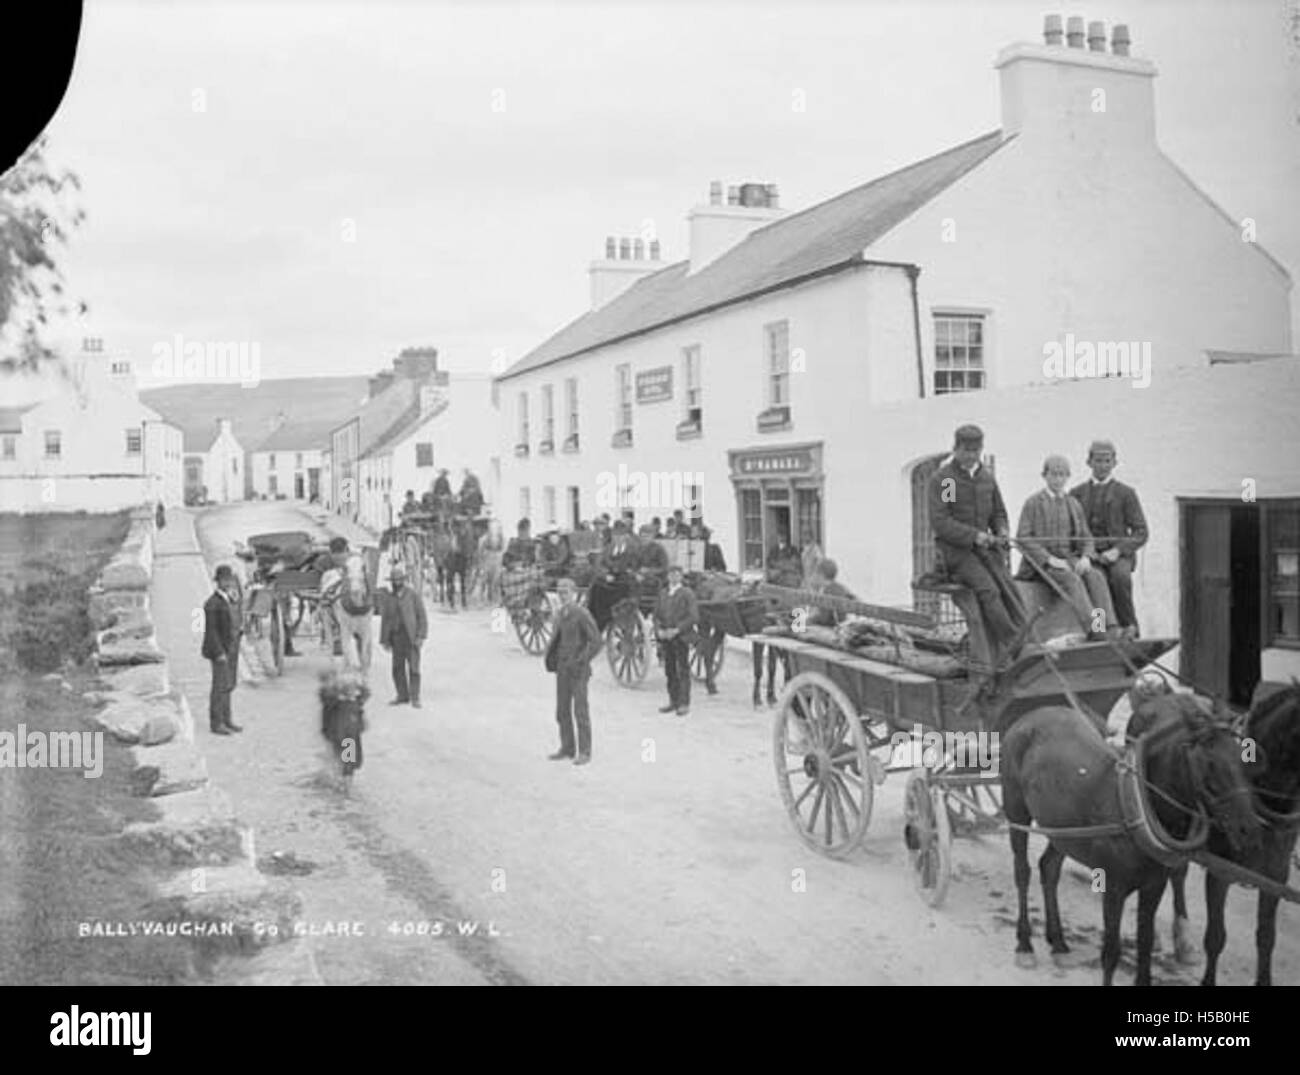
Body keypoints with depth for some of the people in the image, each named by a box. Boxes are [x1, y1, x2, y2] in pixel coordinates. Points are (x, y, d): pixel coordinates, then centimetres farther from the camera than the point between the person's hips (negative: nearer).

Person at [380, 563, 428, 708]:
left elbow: (422, 617, -3)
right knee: (397, 668, 6)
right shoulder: (389, 599, 9)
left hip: (411, 638, -4)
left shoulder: (414, 596, -1)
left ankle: (415, 698, -1)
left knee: (413, 668, -5)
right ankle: (402, 696, 17)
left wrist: (421, 636, -11)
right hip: (396, 639, 4)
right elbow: (385, 620, 10)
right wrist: (384, 640, 5)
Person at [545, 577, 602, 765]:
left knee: (580, 711, -3)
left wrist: (580, 662, -22)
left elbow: (597, 642, -18)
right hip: (562, 668, 7)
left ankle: (584, 752, 4)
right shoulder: (560, 614, 10)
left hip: (578, 670, -7)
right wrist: (551, 657, 8)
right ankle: (567, 748, 21)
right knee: (562, 710, 10)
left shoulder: (583, 614, -14)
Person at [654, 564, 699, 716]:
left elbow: (694, 617, -10)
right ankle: (673, 701, 17)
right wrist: (659, 630, -6)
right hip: (665, 638, 5)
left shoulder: (687, 594, -3)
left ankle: (684, 704, 1)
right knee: (670, 671, 8)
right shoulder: (662, 594, 14)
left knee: (683, 671, -3)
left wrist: (677, 630, -17)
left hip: (681, 638, -5)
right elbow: (657, 615, 13)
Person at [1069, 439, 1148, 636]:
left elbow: (1140, 533, 6)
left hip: (1119, 554, -1)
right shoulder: (1077, 493, 17)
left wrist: (1118, 550, -11)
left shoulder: (1126, 493, 12)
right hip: (1090, 555, 1)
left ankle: (1129, 628, -20)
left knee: (1120, 576, -34)